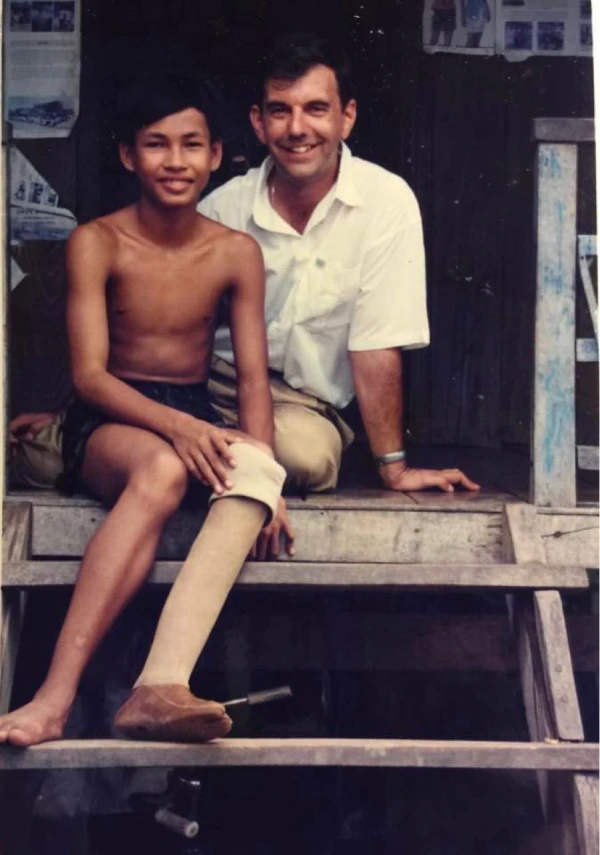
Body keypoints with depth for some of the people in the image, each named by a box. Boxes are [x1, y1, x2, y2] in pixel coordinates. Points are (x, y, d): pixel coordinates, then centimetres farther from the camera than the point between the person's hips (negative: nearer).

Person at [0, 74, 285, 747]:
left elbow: (253, 377, 1)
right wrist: (173, 425, -30)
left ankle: (160, 687, -53)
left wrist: (258, 468, -19)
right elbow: (89, 374, -11)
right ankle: (58, 693, -49)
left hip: (197, 423, 3)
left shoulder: (235, 253, 5)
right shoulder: (97, 244, -3)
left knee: (257, 466, -34)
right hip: (108, 421, -3)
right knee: (161, 468, -39)